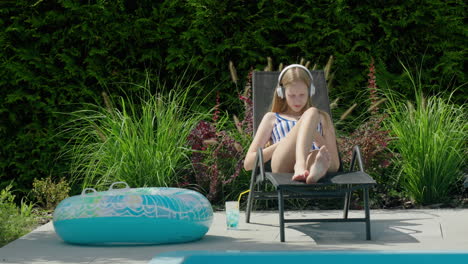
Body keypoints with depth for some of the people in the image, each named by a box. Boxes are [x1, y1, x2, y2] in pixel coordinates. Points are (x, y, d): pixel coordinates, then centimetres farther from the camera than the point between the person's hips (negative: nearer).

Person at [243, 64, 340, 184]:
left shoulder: (322, 118, 32)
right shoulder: (272, 118, 28)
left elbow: (335, 166, 22)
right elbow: (248, 164, 17)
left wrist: (318, 138, 2)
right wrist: (285, 142, 3)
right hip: (282, 168, -1)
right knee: (311, 114, -25)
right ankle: (301, 166, -54)